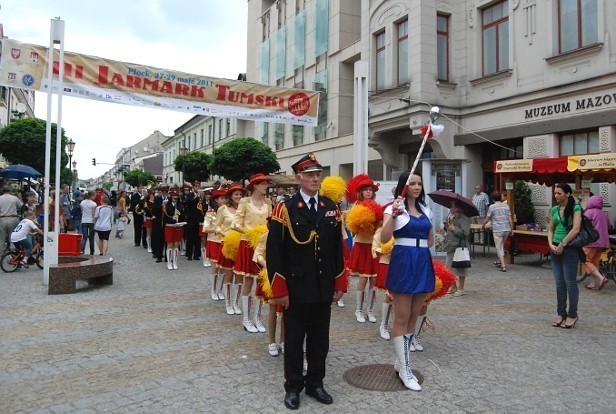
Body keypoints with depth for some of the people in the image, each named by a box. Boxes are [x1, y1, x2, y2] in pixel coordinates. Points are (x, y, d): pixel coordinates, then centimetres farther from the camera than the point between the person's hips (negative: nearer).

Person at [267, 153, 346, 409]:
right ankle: (293, 387, 27)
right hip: (295, 288, -4)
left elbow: (338, 249, 9)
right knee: (294, 340, 10)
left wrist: (340, 284, 7)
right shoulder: (285, 208, -8)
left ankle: (315, 383, 31)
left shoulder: (332, 208, 5)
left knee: (320, 340, 14)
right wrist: (280, 290, -13)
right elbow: (274, 252, -10)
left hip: (324, 289, 4)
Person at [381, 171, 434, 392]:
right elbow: (384, 238, -19)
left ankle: (401, 360, 27)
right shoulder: (394, 208, -4)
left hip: (423, 263, 7)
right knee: (402, 318, -2)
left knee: (414, 317, 12)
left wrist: (417, 246, 8)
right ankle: (405, 370, 6)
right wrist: (394, 214, -27)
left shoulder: (425, 210, 13)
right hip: (403, 263, -6)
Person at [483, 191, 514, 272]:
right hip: (507, 229, 5)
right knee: (502, 246, 24)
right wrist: (512, 229, 11)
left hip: (497, 230, -5)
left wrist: (483, 226, 16)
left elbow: (487, 219, -1)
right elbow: (510, 219, 4)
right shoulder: (506, 206, 6)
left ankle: (503, 266, -8)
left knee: (499, 248, -1)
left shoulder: (492, 207, -6)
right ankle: (499, 261, 37)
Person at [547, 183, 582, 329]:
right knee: (559, 282, 10)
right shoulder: (554, 209, 10)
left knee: (570, 282, 1)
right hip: (555, 249, 6)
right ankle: (561, 313, 18)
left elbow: (576, 229, -16)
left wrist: (562, 244, -15)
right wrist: (551, 244, -3)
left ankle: (572, 315, 12)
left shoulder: (575, 208, -7)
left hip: (570, 249, -6)